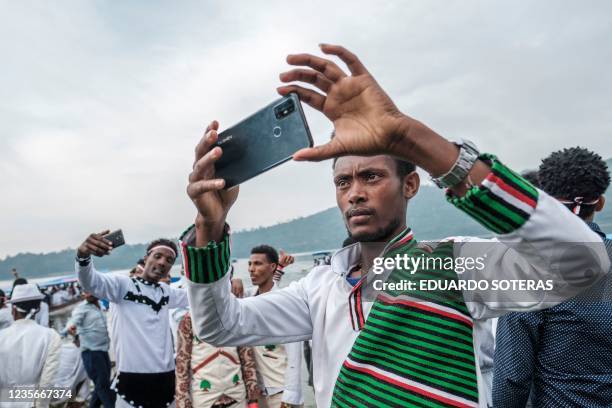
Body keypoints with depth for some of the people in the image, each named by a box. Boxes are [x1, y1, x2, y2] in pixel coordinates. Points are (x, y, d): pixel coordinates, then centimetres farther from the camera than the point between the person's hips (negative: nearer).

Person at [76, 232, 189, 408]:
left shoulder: (166, 292, 14)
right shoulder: (123, 284, -5)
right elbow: (90, 282, -20)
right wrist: (83, 255, -42)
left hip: (165, 378, 6)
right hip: (132, 379, -5)